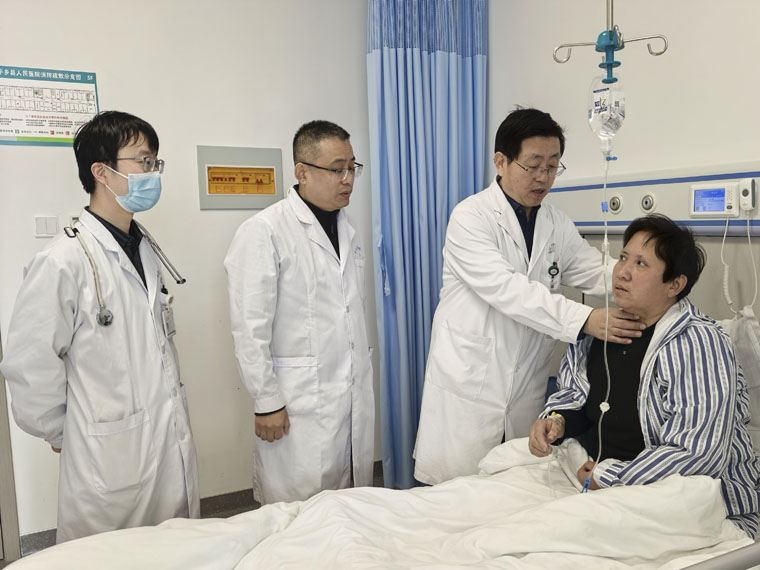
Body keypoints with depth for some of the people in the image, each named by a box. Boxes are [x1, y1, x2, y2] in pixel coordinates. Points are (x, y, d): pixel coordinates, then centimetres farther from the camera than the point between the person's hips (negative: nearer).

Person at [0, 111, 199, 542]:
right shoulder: (64, 262, -17)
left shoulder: (145, 252, 8)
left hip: (175, 449, 7)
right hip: (111, 460, -6)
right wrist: (63, 435, -1)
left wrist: (177, 421, 15)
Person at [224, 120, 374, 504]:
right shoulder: (263, 232, -11)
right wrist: (267, 402, -12)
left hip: (355, 397, 7)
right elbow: (250, 328, -13)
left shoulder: (346, 228, 13)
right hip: (299, 406, -7)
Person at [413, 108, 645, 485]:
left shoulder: (557, 225, 10)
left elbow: (598, 272, 2)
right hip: (469, 380, -5)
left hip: (527, 383, 5)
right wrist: (583, 320, -32)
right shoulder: (471, 217, -11)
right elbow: (506, 288, -23)